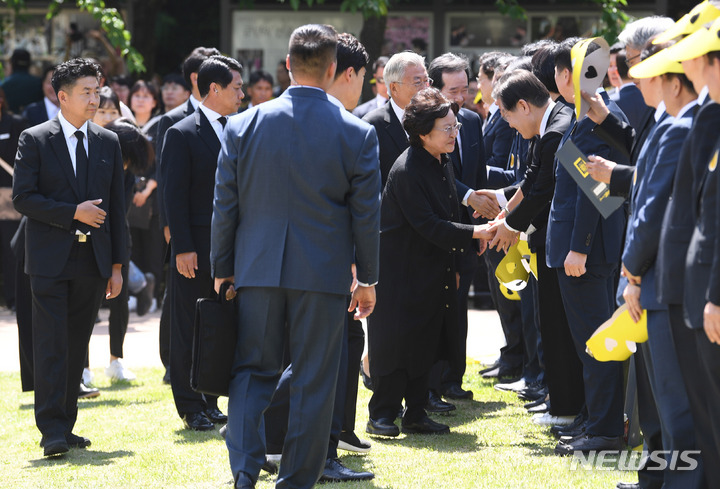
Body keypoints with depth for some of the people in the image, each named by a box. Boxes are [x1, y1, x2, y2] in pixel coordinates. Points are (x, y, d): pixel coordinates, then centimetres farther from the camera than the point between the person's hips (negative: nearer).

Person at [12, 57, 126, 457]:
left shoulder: (108, 143, 11)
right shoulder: (34, 140, -2)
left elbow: (116, 206, 12)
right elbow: (23, 197, -8)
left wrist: (117, 264, 9)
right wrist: (73, 213, -15)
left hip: (93, 260, 4)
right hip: (50, 259, -4)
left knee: (76, 346, 8)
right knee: (51, 345, -7)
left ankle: (65, 426, 15)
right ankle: (52, 430, -7)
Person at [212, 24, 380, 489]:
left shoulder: (244, 125, -2)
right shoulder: (358, 133, -6)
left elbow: (224, 206, 2)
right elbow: (367, 214, -2)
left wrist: (223, 269, 12)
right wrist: (368, 278, 8)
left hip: (258, 271, 2)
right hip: (324, 275, -2)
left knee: (253, 371, 12)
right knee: (314, 383, 7)